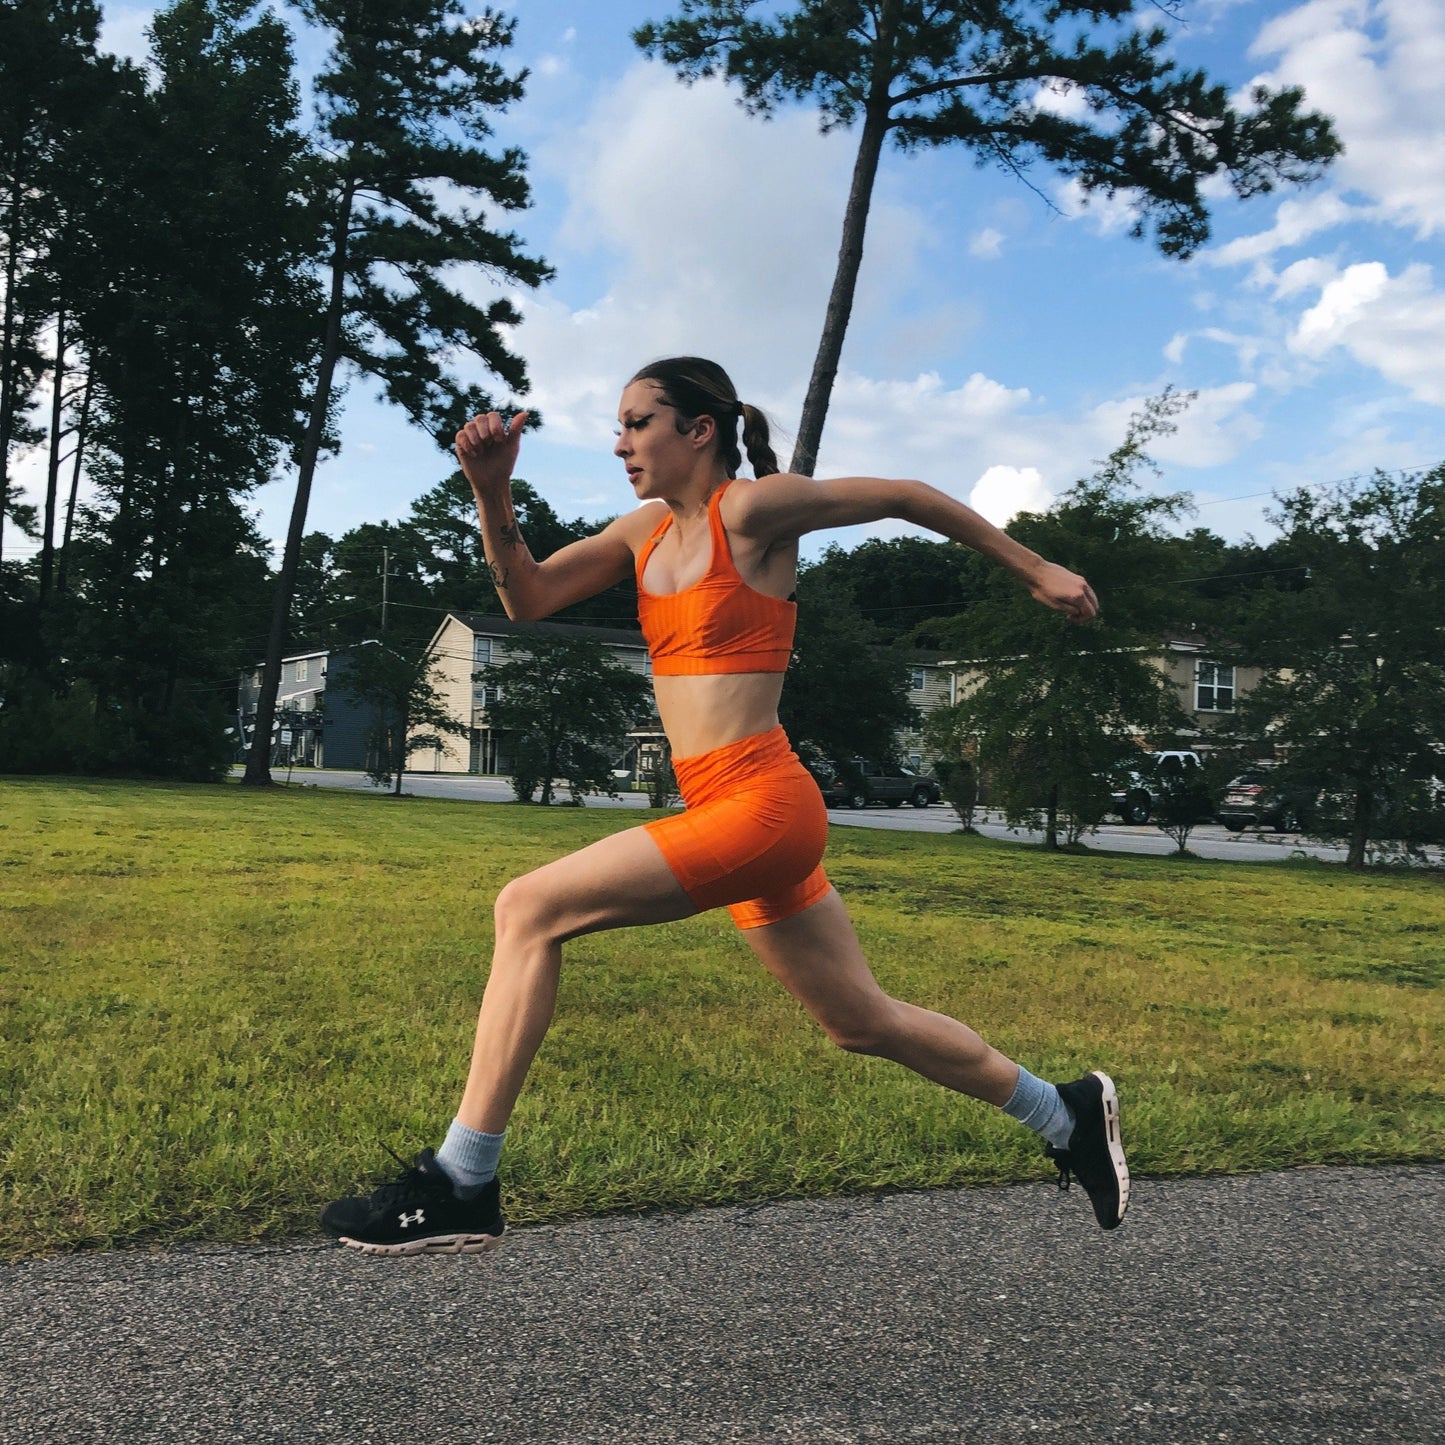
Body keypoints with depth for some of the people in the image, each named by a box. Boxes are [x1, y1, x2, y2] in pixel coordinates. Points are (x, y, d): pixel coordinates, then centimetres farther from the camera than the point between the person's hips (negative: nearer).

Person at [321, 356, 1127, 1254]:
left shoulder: (754, 509, -7)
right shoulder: (647, 530, 14)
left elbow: (910, 498, 1)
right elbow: (529, 600, 10)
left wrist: (1035, 570, 9)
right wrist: (493, 494, -5)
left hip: (760, 803, -9)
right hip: (731, 816, 9)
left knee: (530, 909, -13)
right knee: (864, 1023, 18)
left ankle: (461, 1188, -6)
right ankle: (1067, 1115, 36)